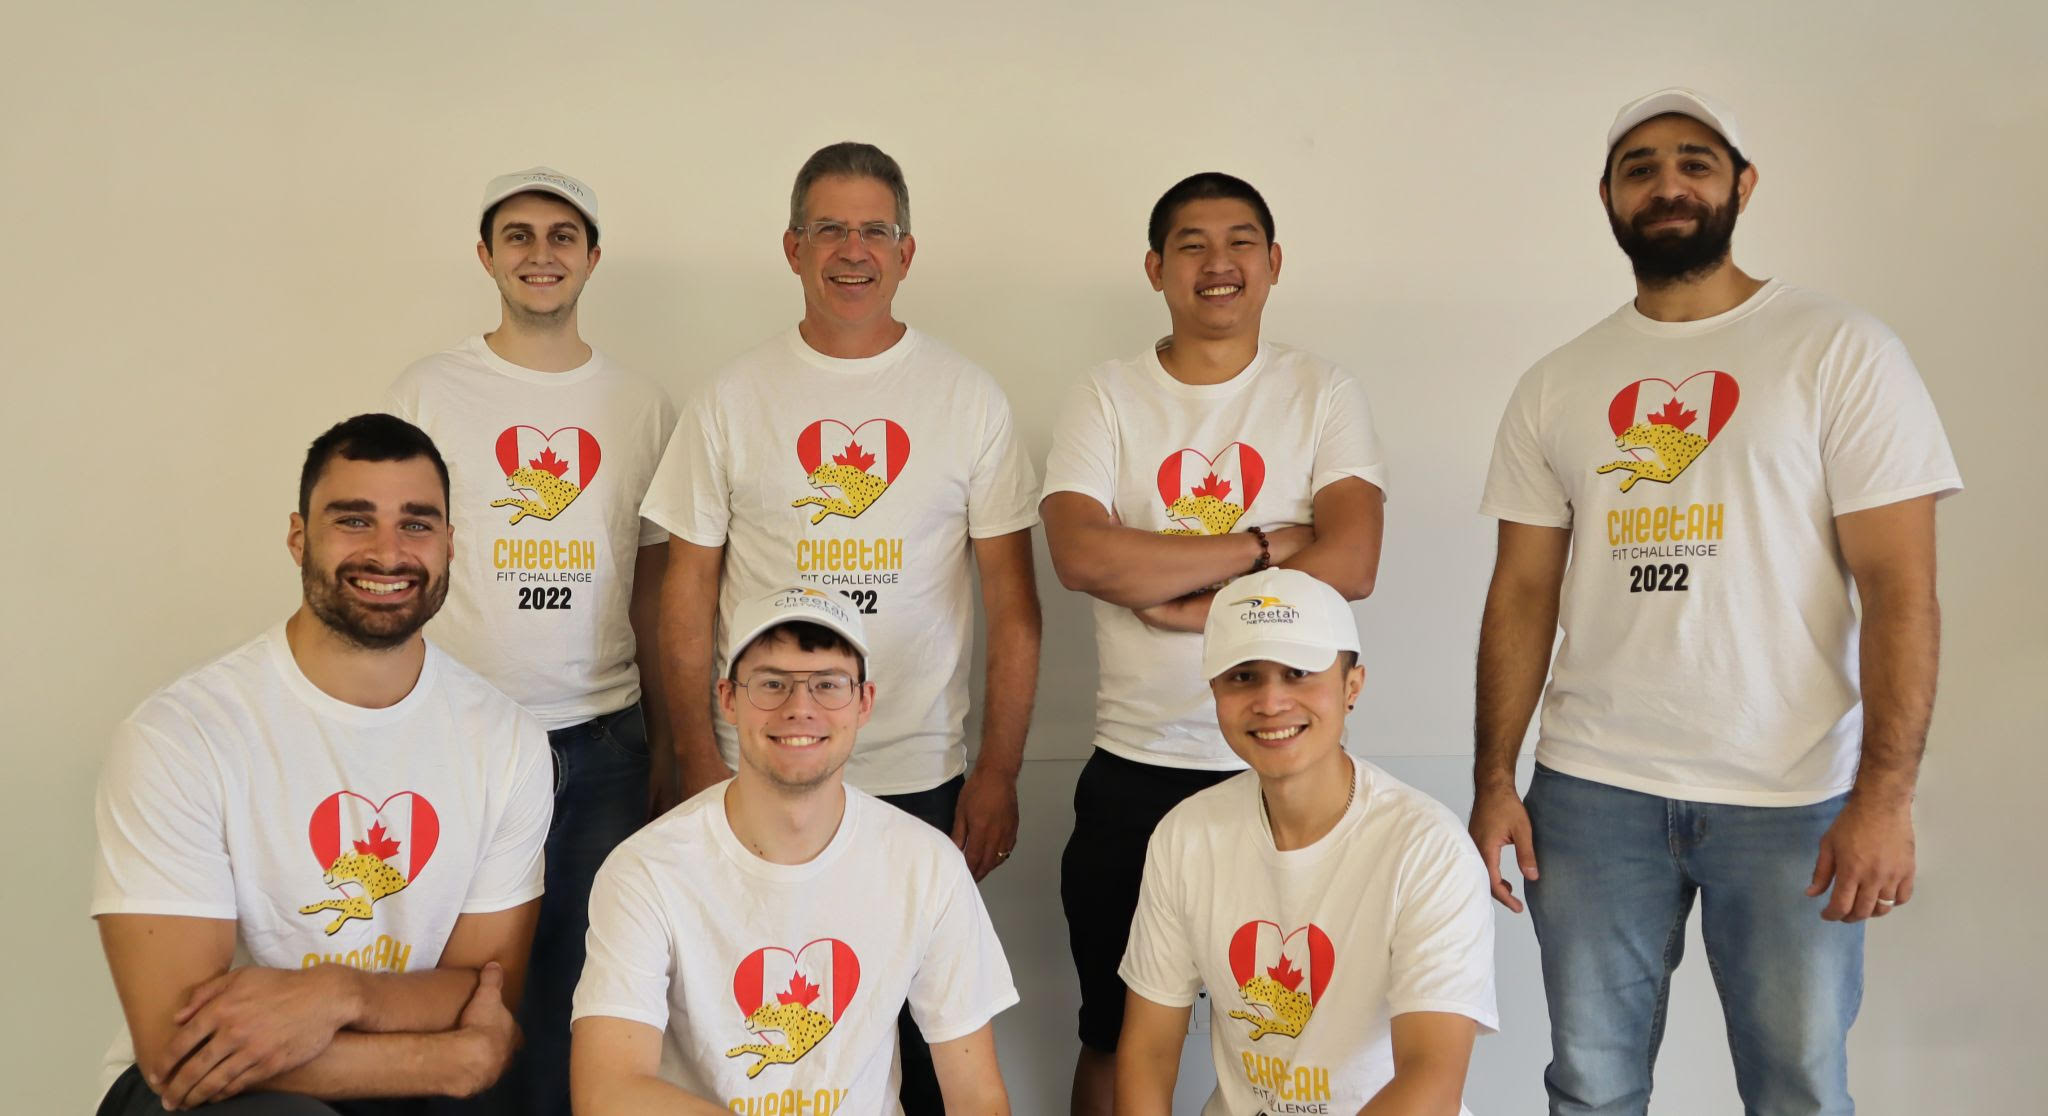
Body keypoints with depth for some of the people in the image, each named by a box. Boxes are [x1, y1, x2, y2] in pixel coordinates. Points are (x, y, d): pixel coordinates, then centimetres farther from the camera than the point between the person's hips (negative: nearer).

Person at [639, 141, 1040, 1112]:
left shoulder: (969, 398, 1)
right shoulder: (734, 398, 2)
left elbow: (1010, 599, 2)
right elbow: (689, 591, 4)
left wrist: (998, 771, -2)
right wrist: (699, 759, -2)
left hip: (924, 777, 0)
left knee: (926, 1036, 8)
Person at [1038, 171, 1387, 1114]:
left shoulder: (1323, 395, 2)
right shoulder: (1105, 400, 2)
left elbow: (1350, 565, -12)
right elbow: (1083, 555, -16)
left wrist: (1187, 603, -14)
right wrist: (1266, 545, -13)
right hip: (1135, 764, 0)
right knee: (1117, 1036, 14)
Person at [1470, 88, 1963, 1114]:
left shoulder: (1839, 353, -1)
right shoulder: (1557, 386, 8)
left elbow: (1899, 586, -7)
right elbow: (1522, 594, 8)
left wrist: (1886, 796, -15)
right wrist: (1493, 781, 1)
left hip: (1790, 798, -2)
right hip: (1590, 787, 3)